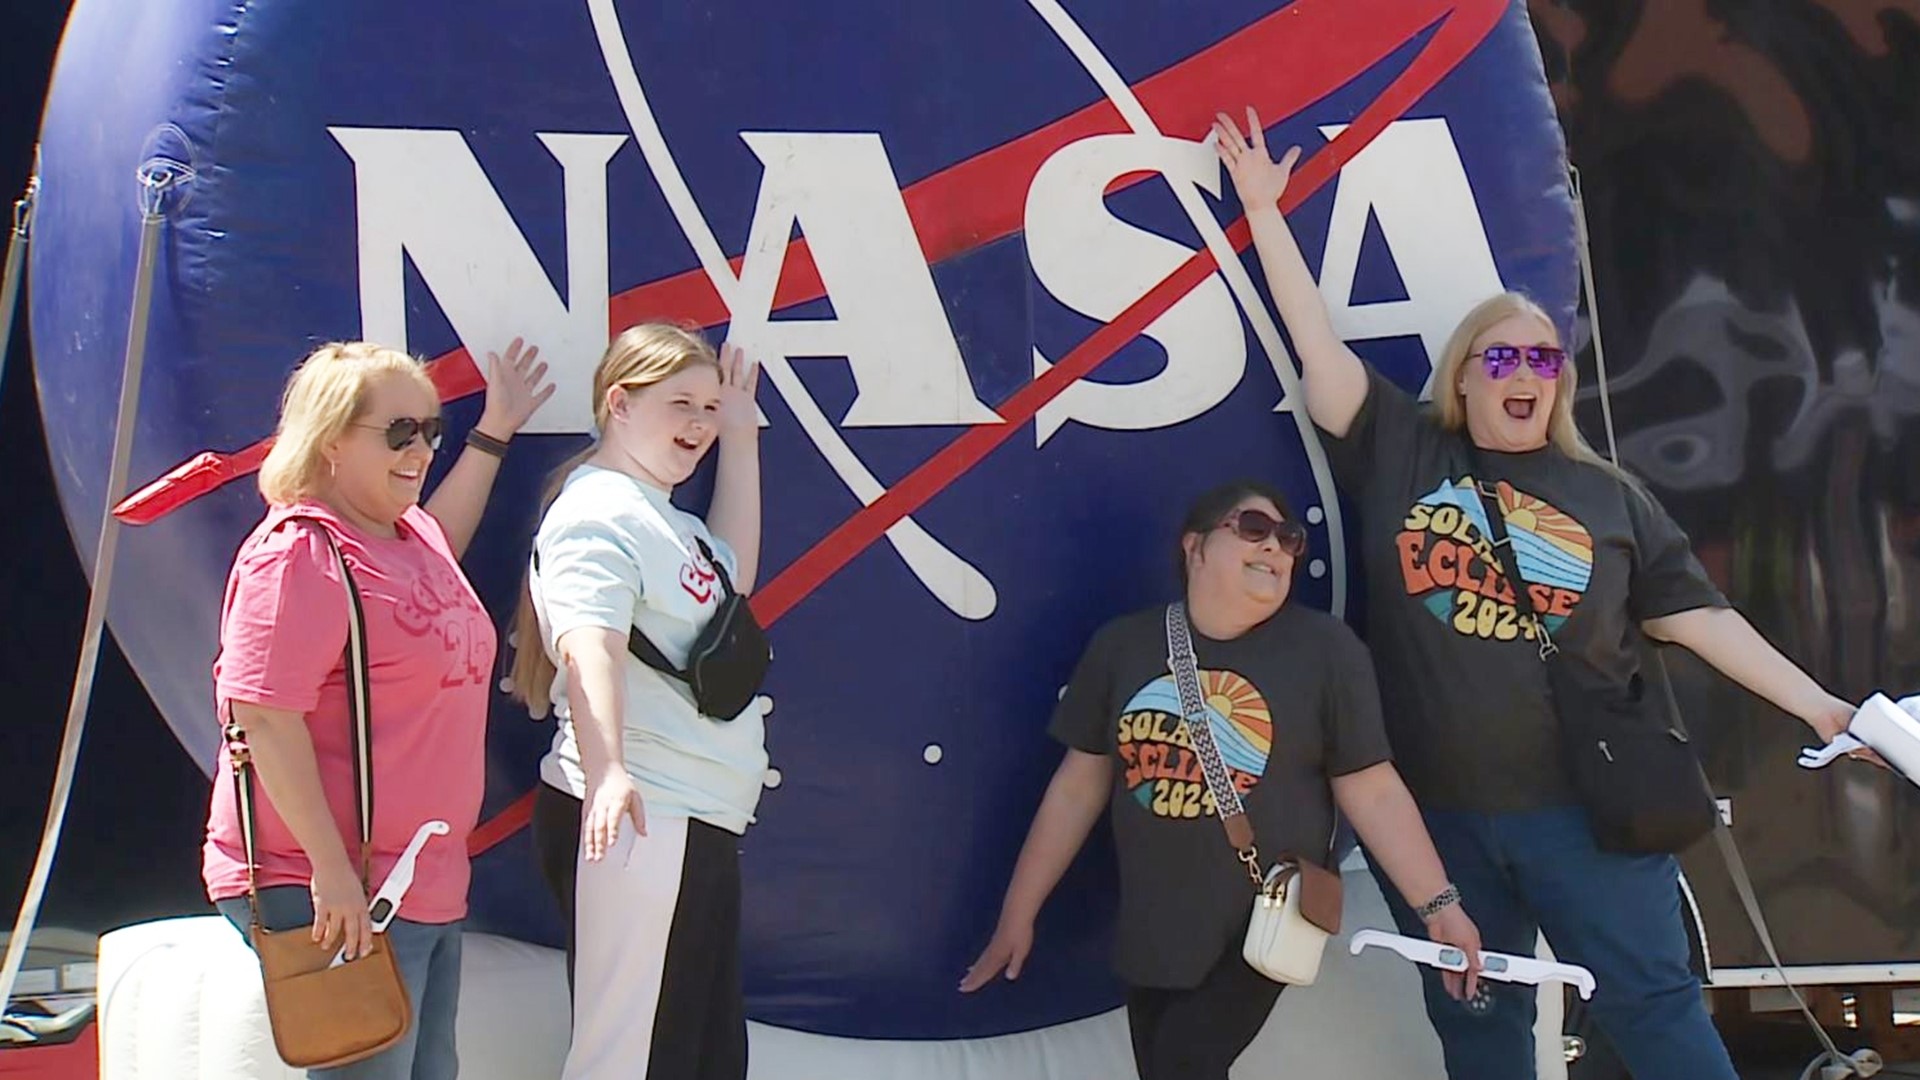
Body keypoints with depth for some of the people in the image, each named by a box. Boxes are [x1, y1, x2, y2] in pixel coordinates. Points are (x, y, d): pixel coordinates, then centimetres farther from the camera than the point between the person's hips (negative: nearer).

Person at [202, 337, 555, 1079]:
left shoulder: (408, 533, 13)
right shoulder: (299, 553, -16)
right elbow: (264, 717, -23)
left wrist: (493, 434, 36)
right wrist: (330, 870, -26)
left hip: (429, 889, 10)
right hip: (333, 899, -10)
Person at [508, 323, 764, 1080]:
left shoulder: (660, 514, 16)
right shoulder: (599, 512, -14)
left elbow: (733, 572, 26)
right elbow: (588, 646, -28)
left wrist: (740, 440, 21)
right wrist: (608, 773, -44)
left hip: (696, 821, 11)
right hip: (631, 821, -11)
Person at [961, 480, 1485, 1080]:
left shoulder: (1324, 647, -5)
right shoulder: (1122, 646, 2)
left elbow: (1371, 790, -4)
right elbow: (1080, 784, 7)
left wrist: (1439, 904, -11)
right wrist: (1018, 913, 9)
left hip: (1264, 928, -3)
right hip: (1149, 930, 4)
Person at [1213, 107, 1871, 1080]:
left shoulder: (1609, 496, 8)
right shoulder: (1400, 454, 6)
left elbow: (1697, 616, 8)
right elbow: (1317, 343, 3)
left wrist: (1817, 705, 2)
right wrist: (1262, 208, 1)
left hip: (1583, 804, 0)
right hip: (1436, 809, 0)